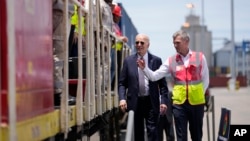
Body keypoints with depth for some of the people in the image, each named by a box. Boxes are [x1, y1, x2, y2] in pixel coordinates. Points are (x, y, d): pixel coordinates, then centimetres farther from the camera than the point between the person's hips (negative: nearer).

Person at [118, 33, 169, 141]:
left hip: (151, 102, -1)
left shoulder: (156, 60, 3)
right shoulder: (128, 61, 6)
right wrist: (122, 98, -8)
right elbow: (122, 83, 7)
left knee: (153, 132, -5)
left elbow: (162, 83, 1)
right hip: (135, 102, 2)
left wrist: (163, 101, -8)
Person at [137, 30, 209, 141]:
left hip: (197, 102, 0)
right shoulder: (171, 61, 2)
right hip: (179, 103, 0)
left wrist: (199, 94, 2)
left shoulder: (200, 57, 1)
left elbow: (205, 79, 7)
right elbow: (154, 76, -2)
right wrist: (144, 68, -18)